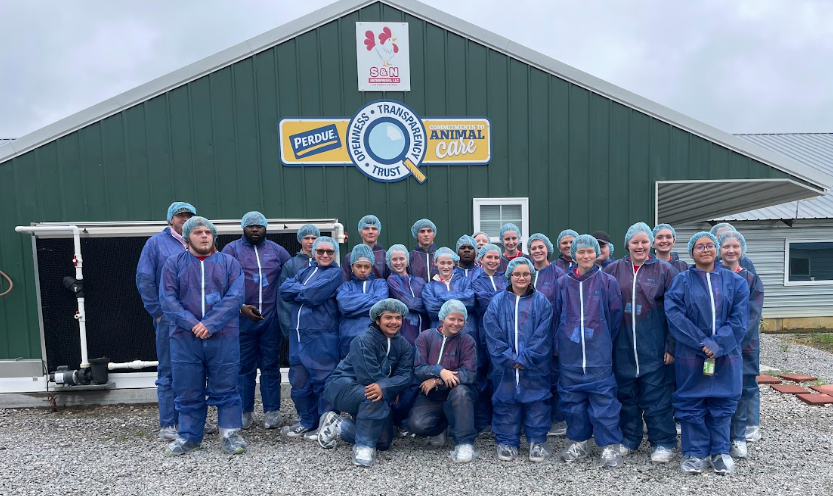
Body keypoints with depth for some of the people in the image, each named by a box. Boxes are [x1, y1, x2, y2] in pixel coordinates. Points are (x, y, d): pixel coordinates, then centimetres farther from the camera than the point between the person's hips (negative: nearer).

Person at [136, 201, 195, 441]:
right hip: (169, 319, -3)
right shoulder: (156, 242, 2)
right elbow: (144, 279, -2)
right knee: (168, 372, 3)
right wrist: (158, 312, -6)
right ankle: (167, 425, 10)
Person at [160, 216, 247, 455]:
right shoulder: (174, 264, 8)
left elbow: (235, 296, -5)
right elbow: (167, 299, -1)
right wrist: (192, 324, -14)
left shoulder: (229, 263, 7)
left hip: (223, 337, -1)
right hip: (185, 338, 1)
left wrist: (210, 324, -15)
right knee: (188, 390, 8)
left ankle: (231, 433, 15)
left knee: (225, 388, 4)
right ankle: (189, 436, 23)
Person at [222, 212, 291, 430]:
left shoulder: (277, 250, 10)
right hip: (242, 318, -1)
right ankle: (244, 412, 17)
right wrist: (241, 307, -13)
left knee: (271, 365, 7)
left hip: (272, 318, 2)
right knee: (244, 366, 5)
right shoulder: (231, 250, 4)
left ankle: (272, 411, 15)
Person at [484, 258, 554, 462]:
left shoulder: (541, 302, 0)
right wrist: (510, 359, -11)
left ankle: (538, 441, 19)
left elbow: (542, 336, -6)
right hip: (505, 367, 1)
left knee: (536, 402, 4)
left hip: (534, 367, 0)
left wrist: (525, 359, -13)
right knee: (506, 402, 7)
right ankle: (507, 442, 20)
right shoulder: (497, 302, 1)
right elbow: (493, 335, -4)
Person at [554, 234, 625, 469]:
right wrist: (558, 345, 9)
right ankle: (579, 443, 24)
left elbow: (614, 315, 4)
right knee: (572, 397, 9)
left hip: (599, 353, -3)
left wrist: (604, 342, 8)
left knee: (603, 397, -3)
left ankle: (610, 447, 9)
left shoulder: (608, 282, -1)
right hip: (569, 353, 3)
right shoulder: (564, 283, 6)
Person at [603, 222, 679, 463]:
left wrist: (671, 345, -5)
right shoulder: (613, 270, 5)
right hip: (622, 346, 2)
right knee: (626, 393, 11)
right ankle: (628, 438, 26)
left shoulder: (665, 271, 1)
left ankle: (663, 443, 18)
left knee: (657, 395, 3)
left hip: (654, 347, -2)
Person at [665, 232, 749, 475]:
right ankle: (695, 452, 17)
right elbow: (675, 315, -10)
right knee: (692, 403, 4)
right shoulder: (681, 281, 0)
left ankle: (720, 451, 24)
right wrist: (702, 343, -16)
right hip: (690, 354, -1)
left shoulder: (734, 281, 5)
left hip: (726, 353, 2)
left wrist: (718, 344, -15)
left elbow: (739, 318, -3)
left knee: (722, 403, 9)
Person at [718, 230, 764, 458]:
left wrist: (734, 341, -16)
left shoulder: (751, 280, 4)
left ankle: (738, 438, 15)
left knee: (741, 390, 2)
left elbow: (752, 316, -4)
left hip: (743, 346, 1)